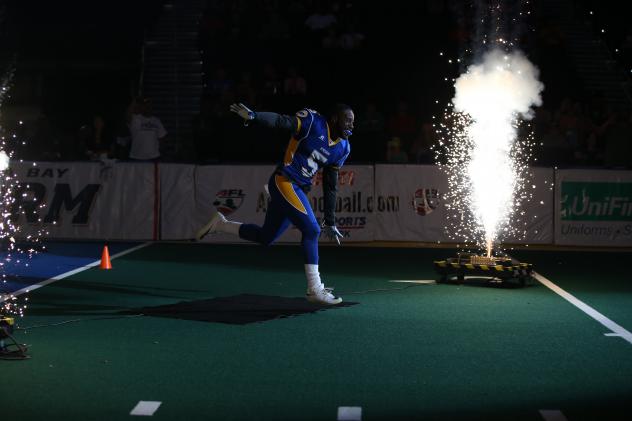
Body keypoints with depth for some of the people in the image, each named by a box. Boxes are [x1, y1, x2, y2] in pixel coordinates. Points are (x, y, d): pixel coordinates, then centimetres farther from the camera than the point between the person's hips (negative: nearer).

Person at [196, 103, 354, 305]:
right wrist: (253, 116, -42)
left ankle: (220, 224, 31)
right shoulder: (312, 121, -10)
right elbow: (280, 121, -24)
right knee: (311, 230, -13)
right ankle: (315, 290, -6)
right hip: (284, 181, -8)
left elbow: (330, 186, 15)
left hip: (298, 190, 9)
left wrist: (330, 222, 15)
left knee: (265, 237, 13)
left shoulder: (343, 147, 10)